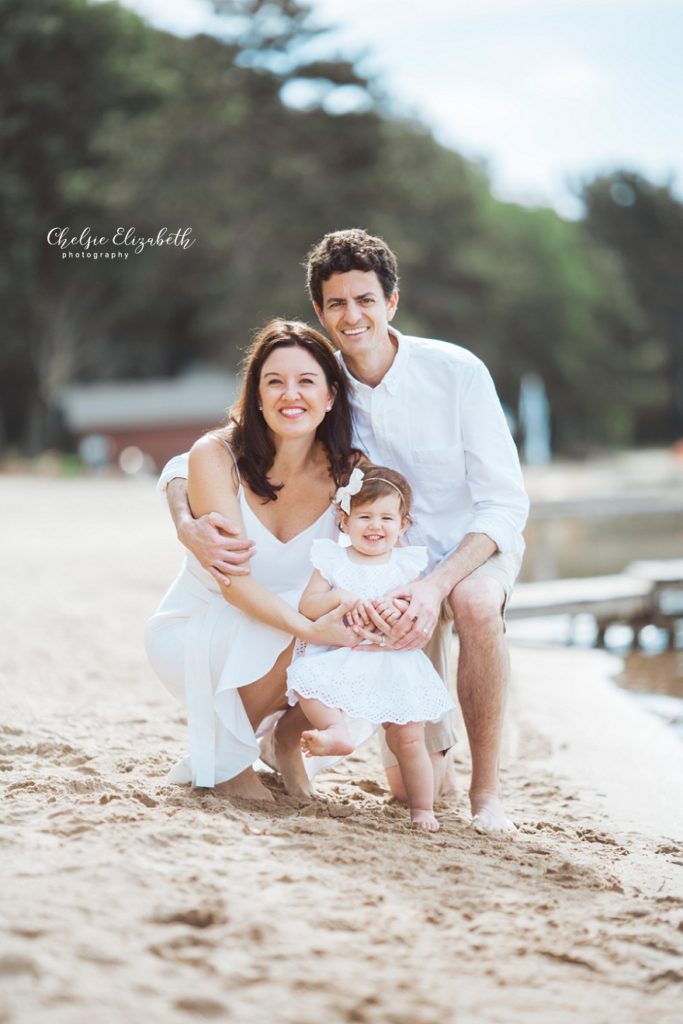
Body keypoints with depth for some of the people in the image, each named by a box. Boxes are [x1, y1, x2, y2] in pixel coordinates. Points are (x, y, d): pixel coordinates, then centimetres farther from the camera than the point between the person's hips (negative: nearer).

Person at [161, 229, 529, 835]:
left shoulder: (457, 373, -21)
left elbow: (505, 502, -21)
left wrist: (437, 584, -38)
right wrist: (189, 527, -36)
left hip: (477, 544, -2)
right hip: (392, 557, 2)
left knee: (474, 602, -41)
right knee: (407, 786, -7)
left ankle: (487, 787, -23)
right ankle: (433, 751, 32)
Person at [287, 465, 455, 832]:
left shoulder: (407, 565, 7)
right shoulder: (332, 561, 4)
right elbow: (306, 606, -5)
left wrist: (403, 614, -16)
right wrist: (340, 597, -22)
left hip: (396, 664, 0)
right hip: (341, 657, 0)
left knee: (409, 740, -3)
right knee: (304, 675, -29)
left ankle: (422, 808, 11)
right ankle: (338, 731, -23)